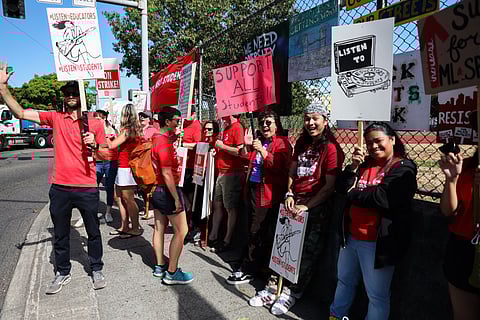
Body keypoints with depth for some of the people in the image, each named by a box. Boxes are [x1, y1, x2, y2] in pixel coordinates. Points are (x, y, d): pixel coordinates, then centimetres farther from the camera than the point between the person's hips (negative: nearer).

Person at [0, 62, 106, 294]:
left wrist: (94, 145, -15)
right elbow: (20, 113, 1)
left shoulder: (95, 123, 1)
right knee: (60, 234, 15)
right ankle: (62, 273, 33)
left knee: (93, 232, 11)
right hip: (60, 188, 2)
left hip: (87, 188, -2)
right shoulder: (55, 118, 5)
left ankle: (97, 270, 30)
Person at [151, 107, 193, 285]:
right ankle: (171, 273, 6)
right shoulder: (165, 143, -21)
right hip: (167, 190, -10)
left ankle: (160, 266, 29)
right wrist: (176, 199, -22)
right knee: (181, 231, -1)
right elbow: (167, 173, -24)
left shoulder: (156, 139, 9)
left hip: (157, 190, 10)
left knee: (159, 228, 16)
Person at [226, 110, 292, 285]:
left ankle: (248, 270, 9)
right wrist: (246, 145, 8)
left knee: (256, 232, -2)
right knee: (254, 230, 14)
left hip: (269, 193, -7)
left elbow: (278, 166, -19)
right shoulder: (258, 140, 16)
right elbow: (247, 160, 24)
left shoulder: (282, 143, -5)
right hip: (253, 188, 7)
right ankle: (252, 267, 28)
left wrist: (262, 150, -25)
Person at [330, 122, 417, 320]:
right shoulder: (364, 163, 9)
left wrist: (352, 194, -11)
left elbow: (382, 198, -26)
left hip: (377, 242, -7)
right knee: (344, 281, 25)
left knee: (377, 294, 9)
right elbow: (341, 189, 2)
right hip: (350, 236, 7)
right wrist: (353, 167, -12)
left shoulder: (403, 168, -10)